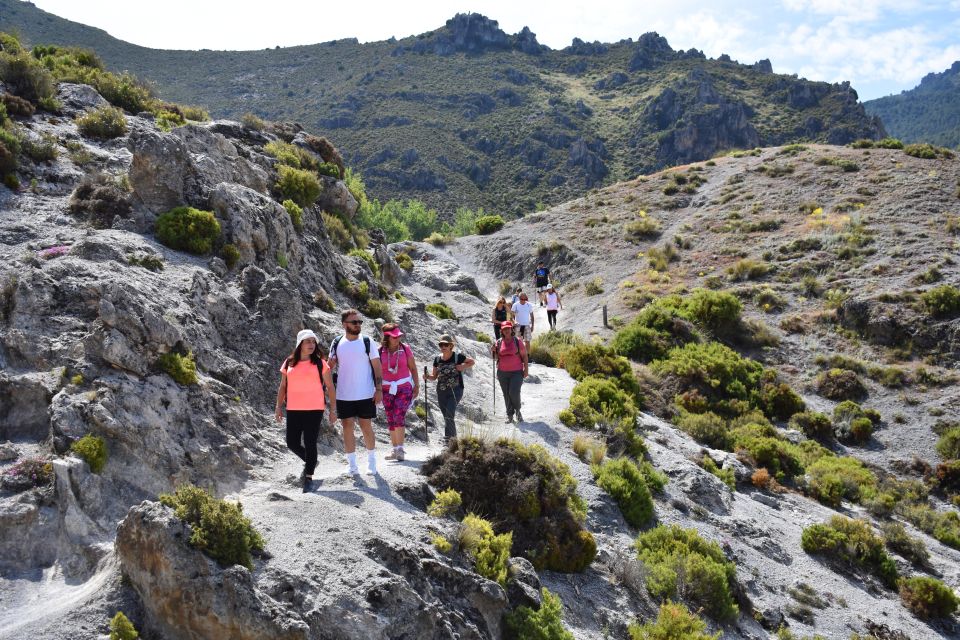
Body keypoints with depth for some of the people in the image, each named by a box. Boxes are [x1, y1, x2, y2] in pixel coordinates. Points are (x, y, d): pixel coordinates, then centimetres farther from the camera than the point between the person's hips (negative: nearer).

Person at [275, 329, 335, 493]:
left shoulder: (320, 364, -1)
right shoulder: (289, 363, 6)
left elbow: (330, 387, 2)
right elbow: (283, 387, 12)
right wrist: (279, 407, 6)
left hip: (314, 410, -3)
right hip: (293, 410, 3)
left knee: (310, 443, -2)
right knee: (292, 443, 7)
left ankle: (309, 477, 11)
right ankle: (310, 462, 34)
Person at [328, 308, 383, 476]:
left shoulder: (367, 342, -3)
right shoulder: (337, 343, 2)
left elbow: (377, 367, -3)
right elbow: (330, 366, 10)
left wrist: (379, 389, -8)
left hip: (365, 394, -2)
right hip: (343, 395, 2)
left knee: (366, 426, 5)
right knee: (347, 427, 4)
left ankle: (371, 461, 21)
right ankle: (352, 464, 14)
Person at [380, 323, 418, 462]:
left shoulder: (405, 349, -3)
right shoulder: (380, 352, -3)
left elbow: (413, 368, 4)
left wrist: (417, 385, 1)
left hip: (404, 388, -2)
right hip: (387, 389, 2)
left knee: (399, 416, -18)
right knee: (391, 420, 6)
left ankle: (400, 449, -14)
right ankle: (396, 450, 16)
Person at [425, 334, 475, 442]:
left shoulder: (457, 357, -6)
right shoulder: (437, 359, 5)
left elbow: (472, 362, 8)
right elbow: (434, 376, 12)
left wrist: (464, 366, -11)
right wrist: (428, 376, -10)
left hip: (456, 390, -5)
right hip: (441, 391, 5)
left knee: (449, 411, -21)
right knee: (446, 416, 9)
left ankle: (448, 435, -17)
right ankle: (453, 436, 22)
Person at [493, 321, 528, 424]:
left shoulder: (517, 341, -1)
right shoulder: (498, 342, 5)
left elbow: (524, 356, 3)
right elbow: (495, 358, 10)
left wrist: (526, 369, -3)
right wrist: (494, 351, -9)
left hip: (517, 372, -3)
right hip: (503, 373, 3)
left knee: (514, 393, -14)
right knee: (506, 395, 7)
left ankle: (517, 411, 13)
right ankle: (509, 415, 19)